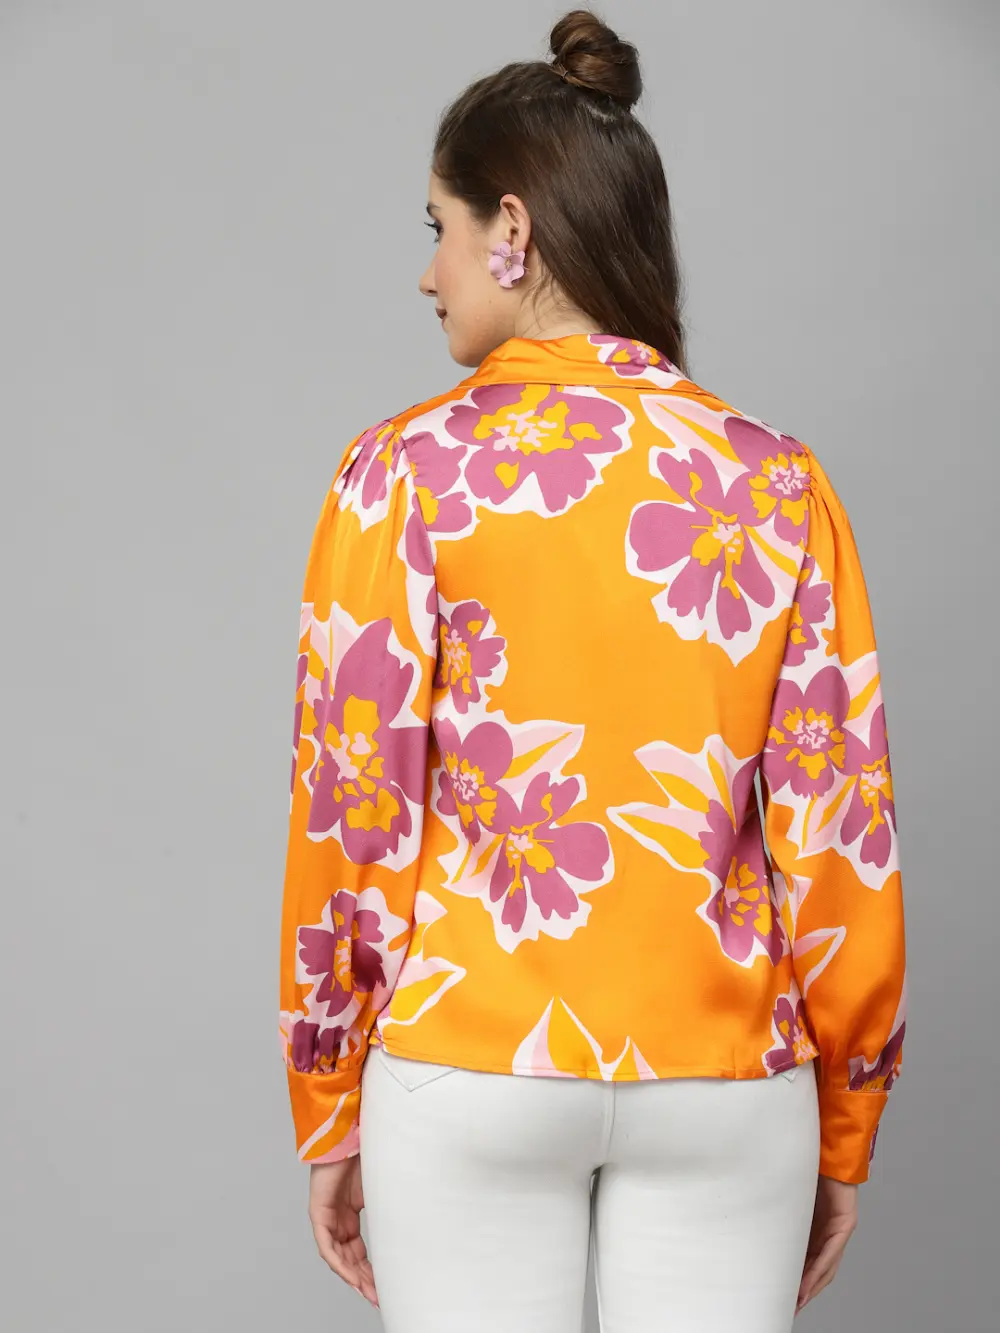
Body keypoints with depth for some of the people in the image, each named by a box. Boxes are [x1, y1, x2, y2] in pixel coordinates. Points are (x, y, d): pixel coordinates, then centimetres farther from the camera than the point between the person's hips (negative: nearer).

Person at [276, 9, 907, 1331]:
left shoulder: (406, 472, -7)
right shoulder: (778, 482, -1)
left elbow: (350, 821, -6)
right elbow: (840, 839, -2)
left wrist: (330, 1117, 5)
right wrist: (844, 1134, 9)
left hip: (473, 1068, -1)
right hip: (725, 1074, 2)